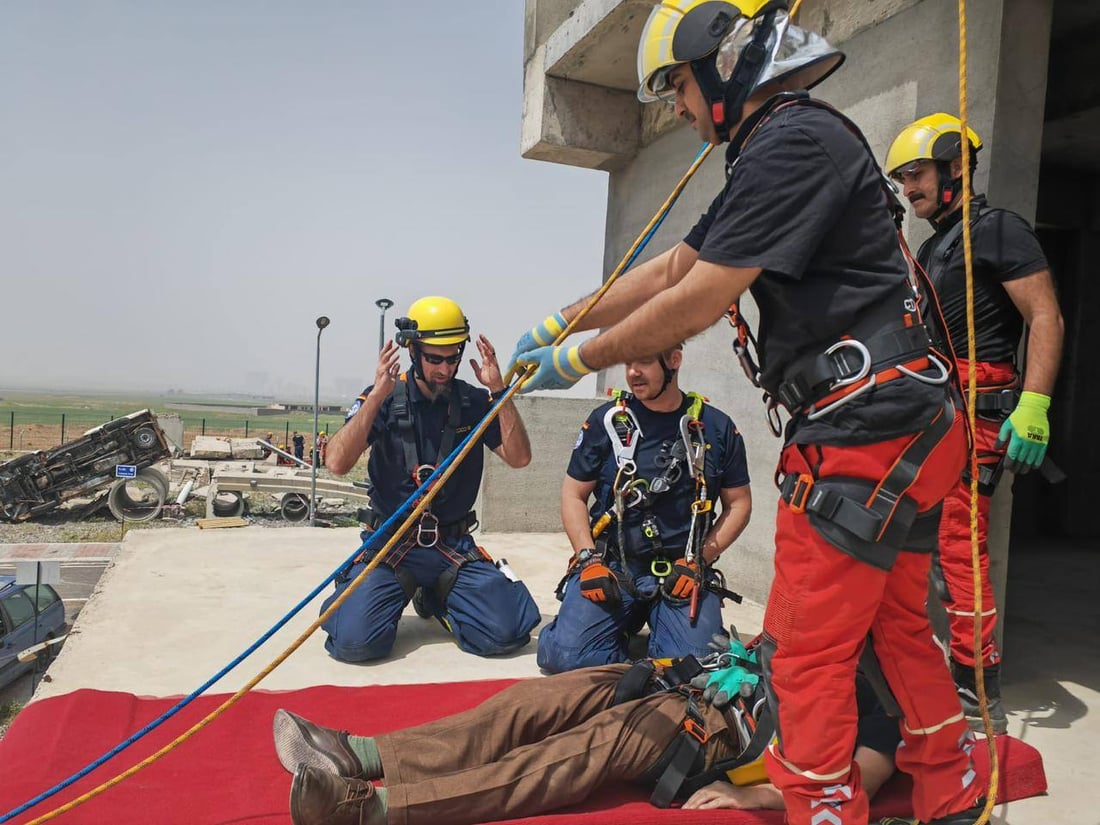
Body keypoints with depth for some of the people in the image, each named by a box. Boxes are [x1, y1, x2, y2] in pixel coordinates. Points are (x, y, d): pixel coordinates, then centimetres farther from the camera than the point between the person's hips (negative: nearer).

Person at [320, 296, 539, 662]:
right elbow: (338, 464, -14)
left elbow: (519, 457, -7)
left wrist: (499, 390, -17)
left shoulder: (474, 402, 3)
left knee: (505, 633, -15)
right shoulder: (384, 398, -3)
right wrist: (377, 397, -24)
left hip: (454, 547, 2)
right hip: (389, 543, -2)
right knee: (354, 640, -23)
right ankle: (402, 590, 12)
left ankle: (438, 598, 15)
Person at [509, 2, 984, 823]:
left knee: (806, 652, -1)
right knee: (896, 626, 20)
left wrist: (579, 360, -5)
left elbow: (697, 302, -17)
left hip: (867, 431, -11)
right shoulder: (779, 151, 20)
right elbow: (670, 269, 19)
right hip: (905, 424, 11)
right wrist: (556, 323, 19)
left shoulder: (796, 140, -13)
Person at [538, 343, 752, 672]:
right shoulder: (606, 420, 3)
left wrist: (698, 562, -4)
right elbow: (573, 494, 6)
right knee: (564, 654, -19)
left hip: (681, 570, 0)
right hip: (612, 566, 0)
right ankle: (627, 621, 13)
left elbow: (738, 503, 9)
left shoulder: (717, 428, 3)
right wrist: (589, 559, -7)